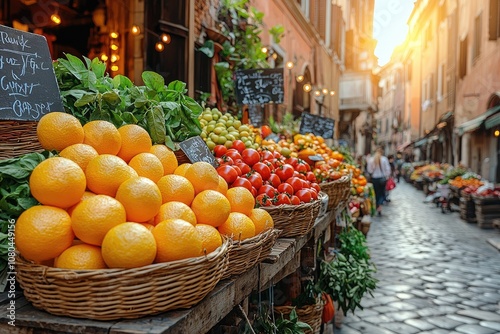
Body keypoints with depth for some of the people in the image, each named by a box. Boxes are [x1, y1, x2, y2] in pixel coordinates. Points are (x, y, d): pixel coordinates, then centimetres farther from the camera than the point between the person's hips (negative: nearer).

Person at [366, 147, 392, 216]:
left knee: (377, 193, 12)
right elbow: (388, 169, -7)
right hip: (383, 178, -1)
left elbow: (369, 170, -5)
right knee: (382, 192, 12)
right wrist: (387, 176, 6)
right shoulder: (384, 159, -9)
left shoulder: (371, 160, -7)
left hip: (374, 179, 1)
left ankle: (378, 208, 18)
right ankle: (380, 206, -11)